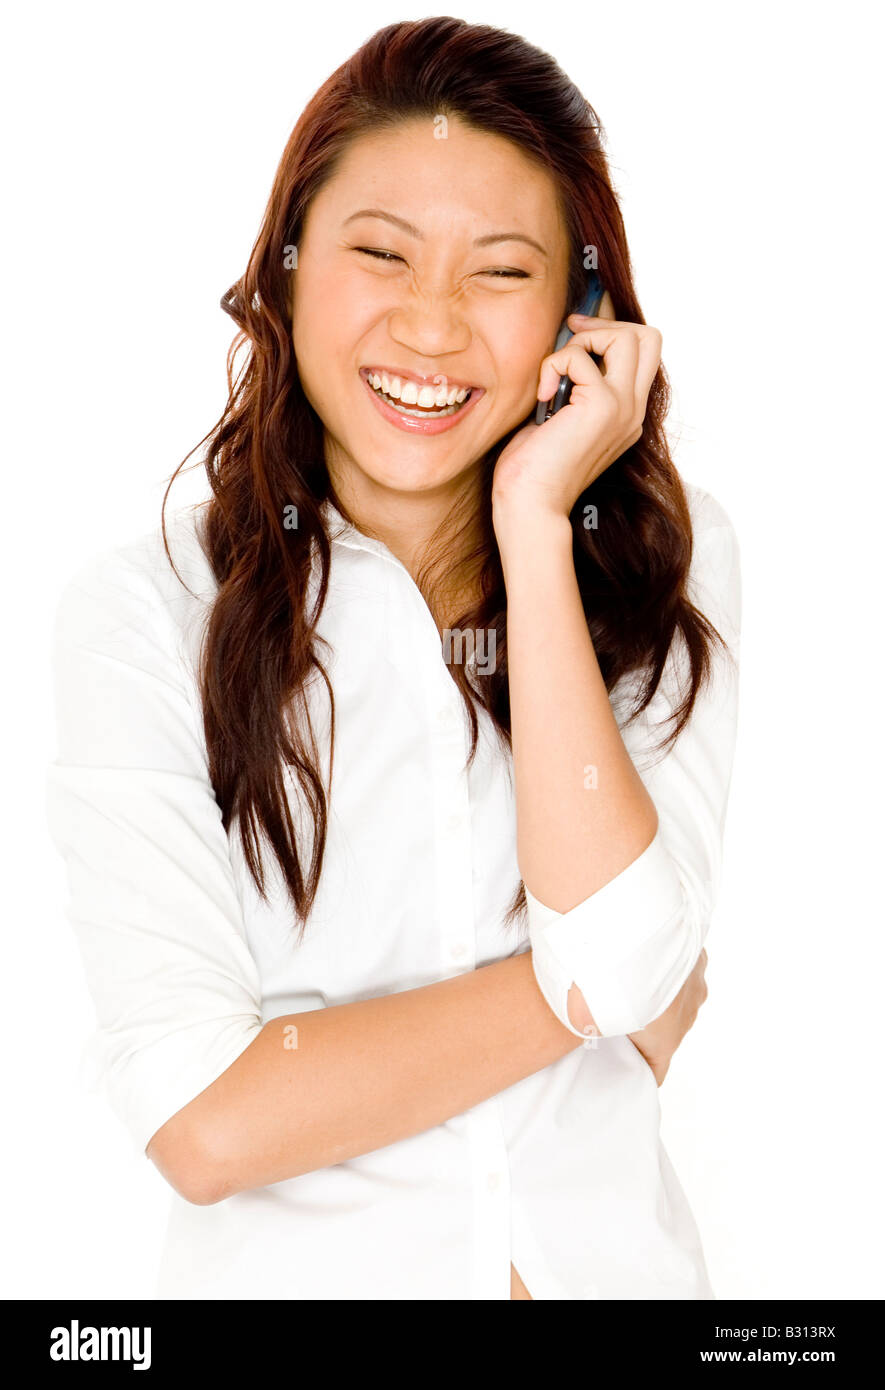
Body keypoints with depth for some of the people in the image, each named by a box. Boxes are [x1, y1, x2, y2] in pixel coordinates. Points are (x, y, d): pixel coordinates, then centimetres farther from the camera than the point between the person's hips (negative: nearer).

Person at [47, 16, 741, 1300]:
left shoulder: (671, 556, -7)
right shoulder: (144, 614, -15)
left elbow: (624, 949, -21)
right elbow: (203, 1122, -21)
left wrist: (536, 526, -21)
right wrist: (588, 991, -17)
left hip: (611, 1254, 2)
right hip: (297, 1263, -2)